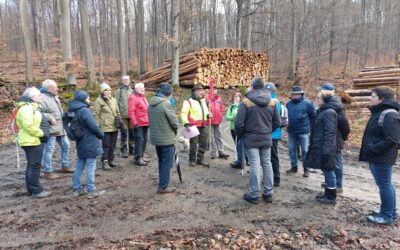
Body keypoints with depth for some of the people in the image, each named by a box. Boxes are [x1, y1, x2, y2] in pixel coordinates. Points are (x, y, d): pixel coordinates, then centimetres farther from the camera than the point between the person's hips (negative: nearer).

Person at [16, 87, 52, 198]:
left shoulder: (32, 107, 15)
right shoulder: (26, 108, -19)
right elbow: (28, 126, -26)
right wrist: (40, 133, -16)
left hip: (33, 141, 11)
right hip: (31, 142, -11)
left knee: (31, 165, 16)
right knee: (35, 166, -6)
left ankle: (31, 188, 25)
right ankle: (36, 191, 1)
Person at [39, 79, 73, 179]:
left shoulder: (55, 96, 13)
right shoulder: (42, 98, -17)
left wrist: (63, 117, 15)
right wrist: (50, 118, -25)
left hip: (60, 128, 10)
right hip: (50, 128, -10)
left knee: (66, 145, 17)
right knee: (49, 149, -3)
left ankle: (65, 166, 32)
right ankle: (48, 171, 8)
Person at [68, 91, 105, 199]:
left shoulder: (73, 111, 9)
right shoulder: (84, 110, -19)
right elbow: (94, 126, -20)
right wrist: (102, 135, -4)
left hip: (81, 143, 9)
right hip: (90, 143, -9)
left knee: (79, 166, 15)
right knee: (90, 167, -1)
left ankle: (76, 189, 22)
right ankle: (91, 191, 6)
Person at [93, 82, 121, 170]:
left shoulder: (113, 100, 12)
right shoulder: (99, 101, -7)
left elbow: (117, 112, 20)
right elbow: (96, 114, -8)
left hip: (114, 127, 6)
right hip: (105, 127, -6)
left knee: (113, 145, 12)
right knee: (106, 145, -2)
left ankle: (111, 160, 23)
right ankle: (105, 162, 7)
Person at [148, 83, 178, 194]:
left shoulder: (151, 103, 6)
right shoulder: (166, 104, -19)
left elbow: (151, 120, 10)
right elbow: (174, 121, -15)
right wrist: (175, 131, 4)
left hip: (155, 137, 8)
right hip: (167, 138, -8)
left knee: (161, 161, 20)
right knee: (167, 163, 2)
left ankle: (162, 182, 32)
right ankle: (163, 187, 7)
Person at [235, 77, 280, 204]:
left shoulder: (245, 102, -11)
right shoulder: (272, 102, 2)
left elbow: (238, 123, -13)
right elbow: (277, 122, 5)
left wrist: (240, 135, 5)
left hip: (251, 138, -4)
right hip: (266, 138, 4)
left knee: (254, 165, -1)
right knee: (267, 164, 12)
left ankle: (253, 195, 7)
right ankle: (268, 193, 20)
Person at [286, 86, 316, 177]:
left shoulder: (307, 103, -7)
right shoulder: (289, 104, 7)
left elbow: (313, 117, -2)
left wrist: (310, 128, -2)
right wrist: (289, 125, 10)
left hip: (303, 131, -5)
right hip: (291, 131, 5)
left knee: (305, 151, 2)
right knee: (292, 150, 11)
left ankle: (306, 169, 12)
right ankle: (294, 167, 24)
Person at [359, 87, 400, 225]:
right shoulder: (380, 112, 13)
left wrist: (372, 149, -21)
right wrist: (370, 149, 13)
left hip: (382, 158, -10)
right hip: (377, 157, 10)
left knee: (384, 185, 1)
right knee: (385, 184, 18)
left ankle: (387, 216, 14)